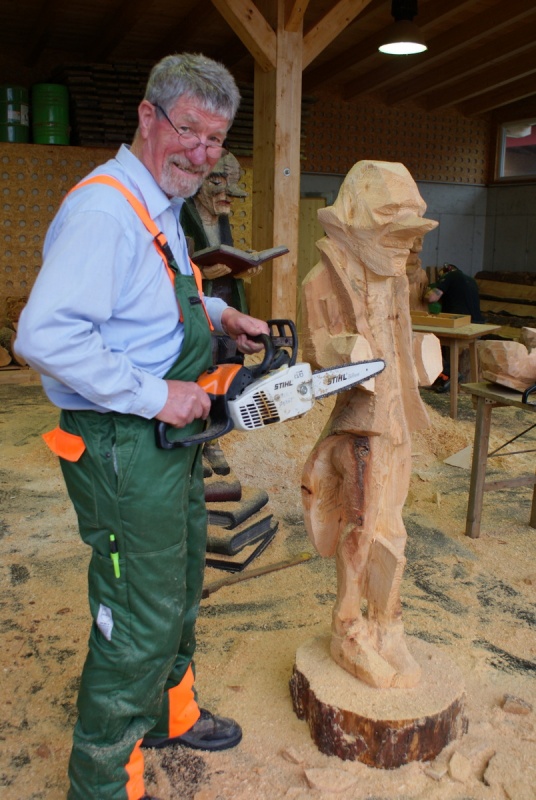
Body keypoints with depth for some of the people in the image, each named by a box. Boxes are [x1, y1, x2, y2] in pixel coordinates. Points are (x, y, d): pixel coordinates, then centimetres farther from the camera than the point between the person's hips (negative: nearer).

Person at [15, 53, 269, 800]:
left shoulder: (161, 208, 12)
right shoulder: (104, 210, -22)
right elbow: (45, 333, -31)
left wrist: (217, 313, 11)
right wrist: (153, 394, -26)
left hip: (171, 439, 11)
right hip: (124, 449, -11)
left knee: (179, 589, 25)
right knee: (139, 623, 2)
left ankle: (170, 712, 48)